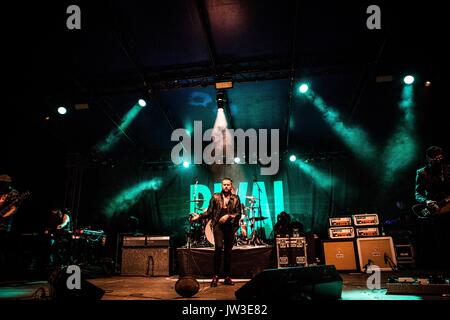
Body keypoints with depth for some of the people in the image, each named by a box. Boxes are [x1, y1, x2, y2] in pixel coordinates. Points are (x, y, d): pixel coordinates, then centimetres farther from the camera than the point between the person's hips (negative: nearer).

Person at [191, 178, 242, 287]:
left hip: (230, 227, 1)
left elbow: (238, 214, 4)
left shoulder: (236, 198, 8)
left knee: (228, 251, 6)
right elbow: (209, 212, 7)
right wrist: (199, 216, -8)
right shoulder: (215, 197, 8)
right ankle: (216, 276, -6)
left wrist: (228, 216, -11)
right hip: (218, 226, -1)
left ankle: (227, 277, 17)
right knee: (218, 248, -17)